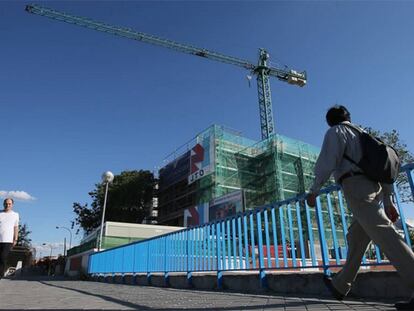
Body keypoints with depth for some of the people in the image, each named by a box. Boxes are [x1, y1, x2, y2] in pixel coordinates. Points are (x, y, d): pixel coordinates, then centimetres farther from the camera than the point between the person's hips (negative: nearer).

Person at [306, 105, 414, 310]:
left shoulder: (336, 132, 7)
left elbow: (326, 162, -9)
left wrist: (313, 191, -1)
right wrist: (388, 201, 24)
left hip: (355, 186, -8)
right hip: (374, 186, 9)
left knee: (382, 233, -18)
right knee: (356, 238, 11)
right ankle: (340, 286, 21)